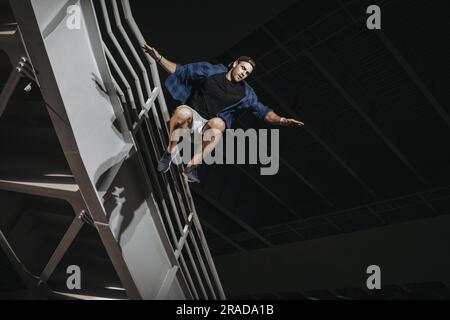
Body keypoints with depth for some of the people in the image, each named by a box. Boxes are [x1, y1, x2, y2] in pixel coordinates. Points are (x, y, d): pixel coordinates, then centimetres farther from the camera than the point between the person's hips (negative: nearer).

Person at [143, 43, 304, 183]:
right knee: (183, 112, -39)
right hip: (191, 115, -1)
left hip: (206, 127, 1)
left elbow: (263, 111, -3)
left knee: (218, 123, -37)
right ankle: (170, 151, -18)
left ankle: (193, 165, -38)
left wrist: (281, 120, -21)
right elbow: (180, 70, 6)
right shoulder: (211, 71, 2)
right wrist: (158, 58, -4)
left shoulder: (245, 93, 5)